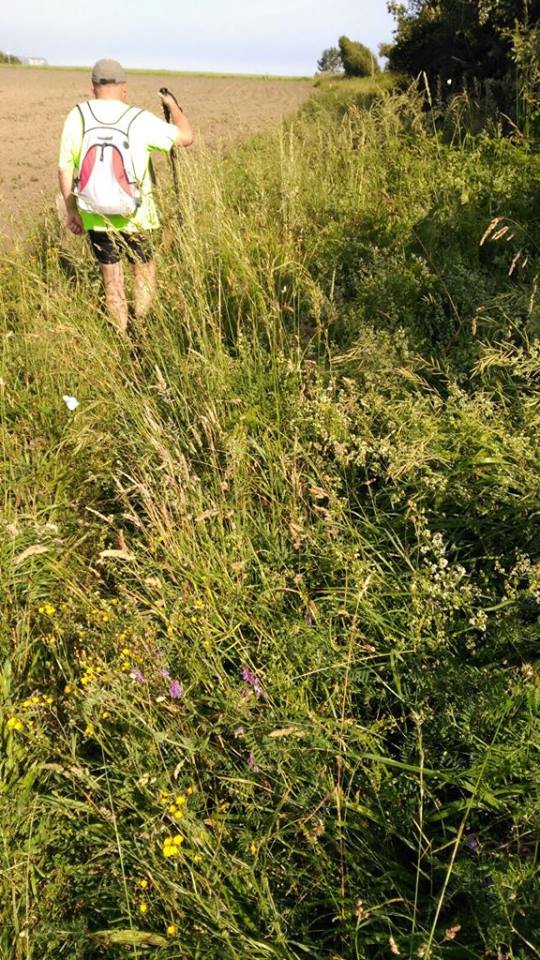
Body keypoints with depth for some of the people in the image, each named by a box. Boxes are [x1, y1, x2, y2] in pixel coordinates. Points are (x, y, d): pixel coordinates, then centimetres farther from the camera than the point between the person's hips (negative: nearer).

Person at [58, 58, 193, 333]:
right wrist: (173, 104, 17)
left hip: (94, 216, 2)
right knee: (144, 270, 20)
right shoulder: (140, 120, -11)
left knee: (111, 279, 14)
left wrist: (71, 210, 12)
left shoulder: (77, 117, -5)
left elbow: (65, 170, -1)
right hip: (135, 216, -2)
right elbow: (186, 137, -1)